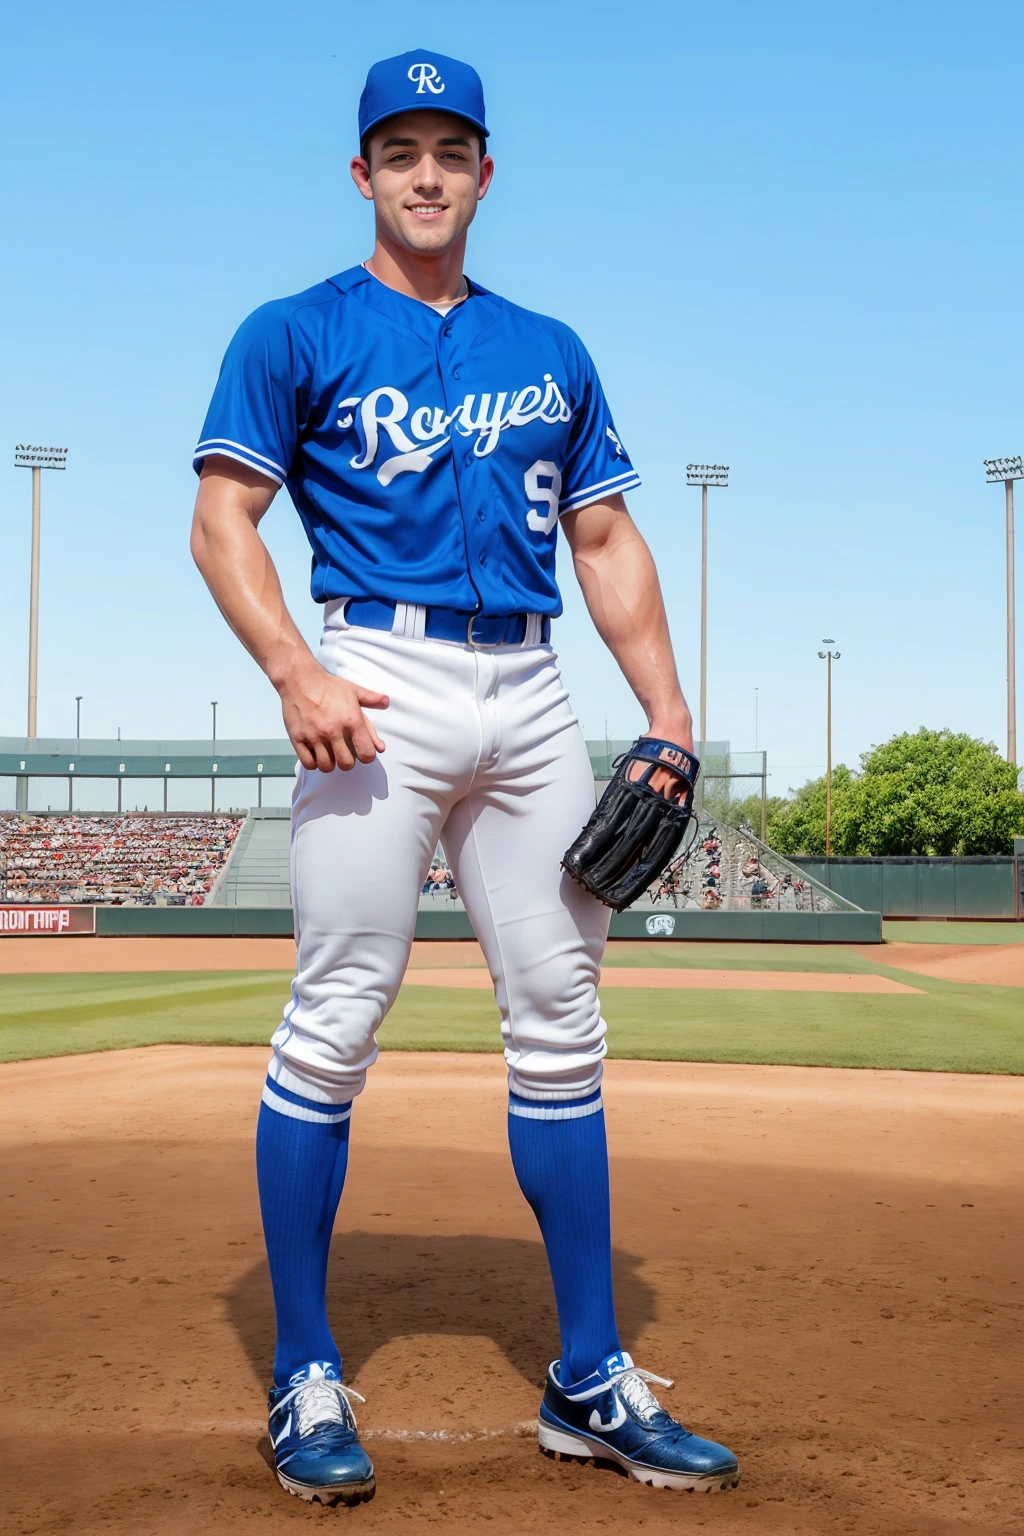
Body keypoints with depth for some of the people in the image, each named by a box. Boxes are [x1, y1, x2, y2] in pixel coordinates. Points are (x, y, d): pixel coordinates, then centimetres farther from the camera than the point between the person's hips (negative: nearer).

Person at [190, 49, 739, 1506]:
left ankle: (591, 1381, 13)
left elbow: (607, 540, 18)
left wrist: (669, 715, 7)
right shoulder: (297, 333, 7)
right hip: (383, 687, -4)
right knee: (337, 1019, -8)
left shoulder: (551, 350, 20)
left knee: (561, 1024, 4)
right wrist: (296, 672, -17)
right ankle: (307, 1378, 6)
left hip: (533, 698, 5)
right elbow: (222, 520, -1)